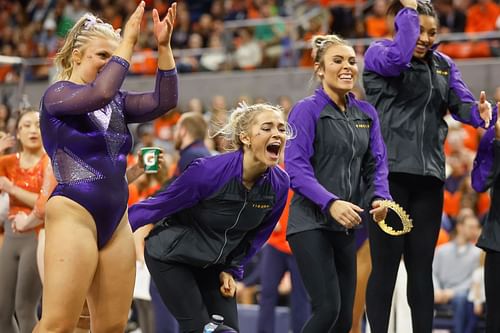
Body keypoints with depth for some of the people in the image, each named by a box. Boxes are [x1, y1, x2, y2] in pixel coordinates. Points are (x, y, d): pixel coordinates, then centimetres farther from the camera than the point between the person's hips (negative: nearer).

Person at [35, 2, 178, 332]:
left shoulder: (117, 104, 17)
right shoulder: (57, 95, -3)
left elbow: (164, 101, 3)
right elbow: (101, 92, -23)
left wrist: (163, 46, -5)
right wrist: (129, 40, -16)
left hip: (116, 220, 7)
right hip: (73, 214, -7)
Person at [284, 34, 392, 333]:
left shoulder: (366, 113, 11)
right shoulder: (307, 110, -8)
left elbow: (376, 163, 11)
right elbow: (296, 167, -15)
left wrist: (379, 197, -10)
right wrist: (330, 203, -28)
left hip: (346, 227, 7)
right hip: (311, 223, -7)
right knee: (327, 309, -17)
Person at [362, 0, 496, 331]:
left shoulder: (444, 65, 15)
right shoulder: (378, 52, 1)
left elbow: (462, 102, 0)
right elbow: (396, 59, -23)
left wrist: (480, 113, -22)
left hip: (429, 175, 5)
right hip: (389, 172, -5)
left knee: (422, 267, 8)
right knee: (386, 265, -3)